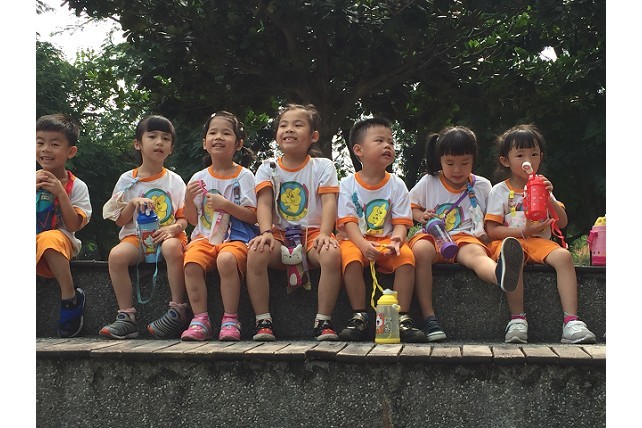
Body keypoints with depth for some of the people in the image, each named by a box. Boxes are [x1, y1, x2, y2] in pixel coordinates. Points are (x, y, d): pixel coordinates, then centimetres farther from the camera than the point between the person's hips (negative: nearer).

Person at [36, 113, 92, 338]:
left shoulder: (76, 186, 3)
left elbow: (74, 225, -7)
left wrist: (61, 193, -13)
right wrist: (32, 188, -9)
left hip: (60, 243, -2)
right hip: (34, 246, 2)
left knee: (49, 238, -38)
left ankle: (71, 299, -26)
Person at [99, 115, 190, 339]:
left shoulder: (175, 181, 10)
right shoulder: (127, 180, 10)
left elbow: (184, 219, 6)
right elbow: (120, 220, 8)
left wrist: (174, 228, -16)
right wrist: (133, 203, -11)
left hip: (167, 235, -1)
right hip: (135, 236, 1)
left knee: (172, 247, -38)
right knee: (116, 255, -32)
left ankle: (178, 311, -32)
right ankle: (126, 316, -26)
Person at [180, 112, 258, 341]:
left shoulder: (244, 176, 3)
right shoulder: (199, 178, 12)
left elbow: (252, 217, -3)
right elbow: (193, 219, 14)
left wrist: (226, 205, -16)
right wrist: (189, 199, -5)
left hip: (235, 237, -3)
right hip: (205, 236, 3)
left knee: (227, 260, -36)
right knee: (192, 261, -29)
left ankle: (230, 320, -24)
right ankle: (200, 320, -20)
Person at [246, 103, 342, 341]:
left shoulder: (323, 166, 6)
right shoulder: (268, 168, 10)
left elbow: (329, 201, -7)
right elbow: (264, 203, -4)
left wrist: (324, 233, -25)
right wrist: (266, 232, -24)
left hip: (312, 232, -1)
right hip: (279, 234, 1)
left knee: (332, 254, -34)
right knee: (256, 253, -31)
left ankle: (323, 321, -21)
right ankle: (263, 322, -21)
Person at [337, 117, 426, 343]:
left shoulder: (397, 185, 5)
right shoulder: (348, 184, 0)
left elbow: (401, 222, -2)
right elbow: (349, 223, -9)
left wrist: (397, 239, -26)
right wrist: (364, 244, -28)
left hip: (387, 241, 2)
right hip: (357, 241, -1)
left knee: (406, 255, -29)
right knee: (351, 256, -34)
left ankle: (402, 317, -23)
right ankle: (359, 317, -25)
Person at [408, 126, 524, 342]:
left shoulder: (482, 186, 11)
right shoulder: (428, 183, 10)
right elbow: (410, 206, 22)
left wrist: (487, 234, -1)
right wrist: (421, 216, -1)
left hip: (467, 237, 0)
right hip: (434, 236, 1)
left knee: (476, 253, -38)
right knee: (420, 249, -37)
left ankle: (501, 275, -80)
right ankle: (429, 318, -38)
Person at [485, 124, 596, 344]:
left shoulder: (542, 187, 18)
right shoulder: (500, 191, 5)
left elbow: (562, 223, 10)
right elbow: (492, 230, -4)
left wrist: (549, 198, -6)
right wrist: (523, 231, -16)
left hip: (540, 243, 4)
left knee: (564, 256, -29)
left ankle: (571, 321, -36)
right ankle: (517, 319, -35)